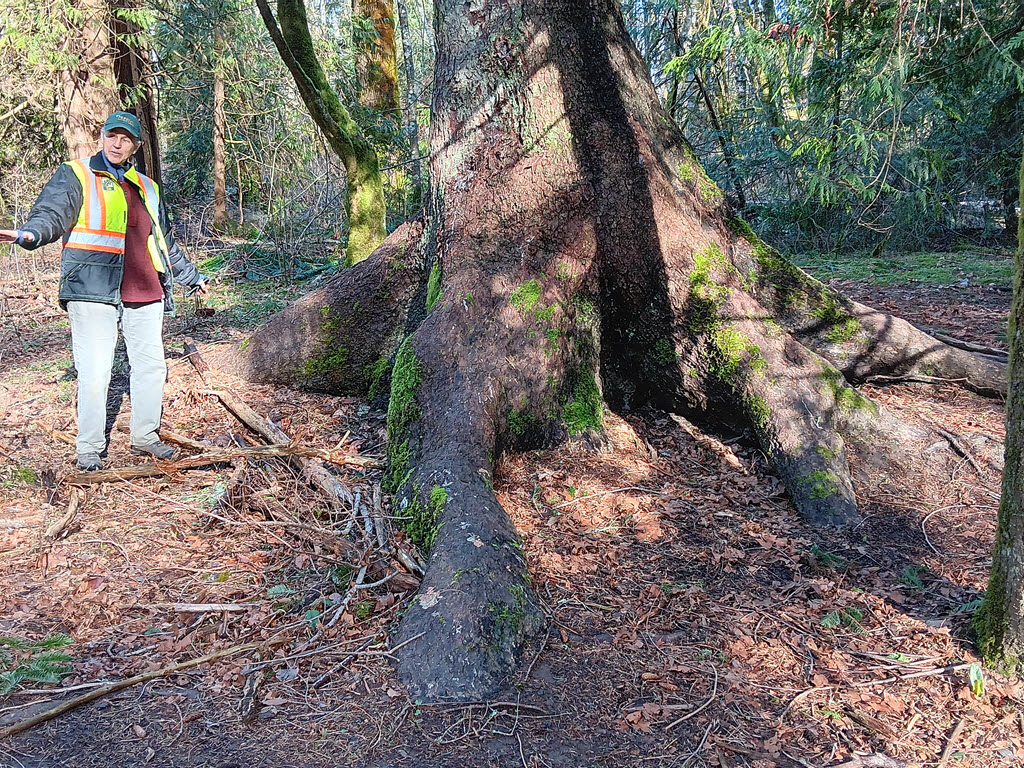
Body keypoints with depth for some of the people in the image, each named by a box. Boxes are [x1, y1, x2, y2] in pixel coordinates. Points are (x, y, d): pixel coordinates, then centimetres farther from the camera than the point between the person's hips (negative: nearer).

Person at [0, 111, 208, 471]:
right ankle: (89, 448, 7)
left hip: (145, 293, 5)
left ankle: (145, 436, 23)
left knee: (151, 366, 8)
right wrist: (29, 233, -34)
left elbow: (165, 239, 31)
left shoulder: (146, 187, 21)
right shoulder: (75, 176, 5)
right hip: (94, 290, -5)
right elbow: (52, 213, -12)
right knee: (94, 373, -6)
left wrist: (191, 276, 38)